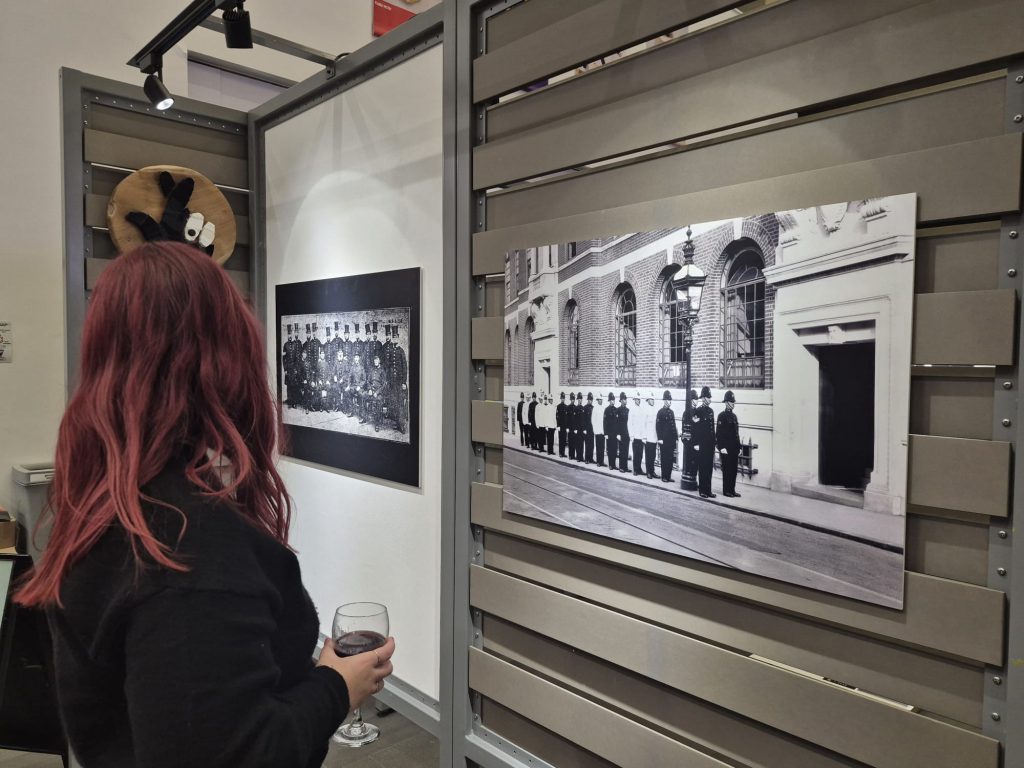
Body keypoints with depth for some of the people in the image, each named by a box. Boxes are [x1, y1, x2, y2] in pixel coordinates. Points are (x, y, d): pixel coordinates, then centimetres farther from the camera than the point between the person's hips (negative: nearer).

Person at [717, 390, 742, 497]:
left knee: (734, 469, 8)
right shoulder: (722, 416, -6)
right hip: (726, 449, -7)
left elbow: (737, 433, 18)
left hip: (734, 449, 7)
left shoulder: (734, 416, 15)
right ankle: (726, 491, 5)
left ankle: (732, 490, 15)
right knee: (727, 469, -2)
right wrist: (721, 447, -16)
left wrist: (739, 447, 14)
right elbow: (719, 433, -11)